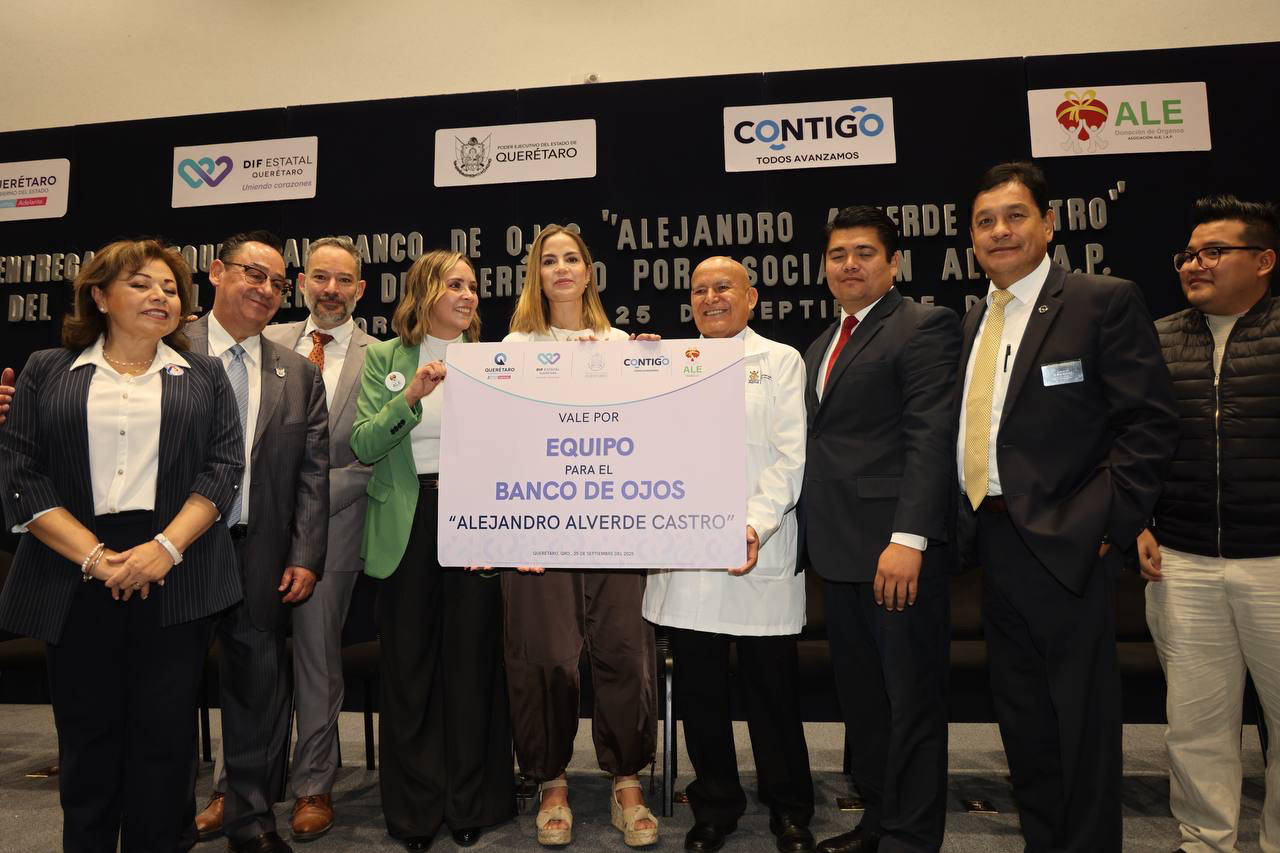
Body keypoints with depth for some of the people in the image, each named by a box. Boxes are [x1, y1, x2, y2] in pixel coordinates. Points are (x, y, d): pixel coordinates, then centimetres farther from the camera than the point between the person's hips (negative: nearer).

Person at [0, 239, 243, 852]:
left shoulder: (203, 377, 10)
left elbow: (223, 468, 0)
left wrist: (166, 547, -13)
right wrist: (93, 556, -11)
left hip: (175, 579, 0)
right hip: (77, 578, 0)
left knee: (164, 734, 5)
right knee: (86, 734, 9)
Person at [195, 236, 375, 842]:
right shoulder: (269, 340, 8)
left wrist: (306, 496, -11)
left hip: (330, 525, -2)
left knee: (317, 656, 7)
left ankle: (313, 787, 23)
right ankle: (237, 786, 25)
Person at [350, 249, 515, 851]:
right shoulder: (384, 358, 7)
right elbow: (363, 445, -4)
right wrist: (411, 396, -16)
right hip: (408, 524, 0)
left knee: (472, 660, 6)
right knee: (408, 663, 8)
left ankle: (470, 802, 24)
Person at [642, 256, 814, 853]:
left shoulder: (780, 361, 6)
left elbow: (791, 457, -4)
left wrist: (755, 526, -16)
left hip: (759, 554, -2)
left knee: (771, 689, 6)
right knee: (698, 689, 10)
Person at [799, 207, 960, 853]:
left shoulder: (924, 327, -6)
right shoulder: (822, 346, 19)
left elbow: (931, 437, -16)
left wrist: (908, 539, -23)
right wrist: (819, 536, 9)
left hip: (897, 553, -8)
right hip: (839, 553, 8)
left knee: (911, 700, 5)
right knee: (861, 698, 17)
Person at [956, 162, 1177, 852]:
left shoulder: (1105, 301, -6)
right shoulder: (975, 321, 14)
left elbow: (1149, 421, -12)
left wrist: (1104, 522, -17)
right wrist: (972, 523, 7)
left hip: (1064, 541, -6)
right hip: (994, 544, 7)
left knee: (1082, 715, 6)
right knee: (1020, 715, 17)